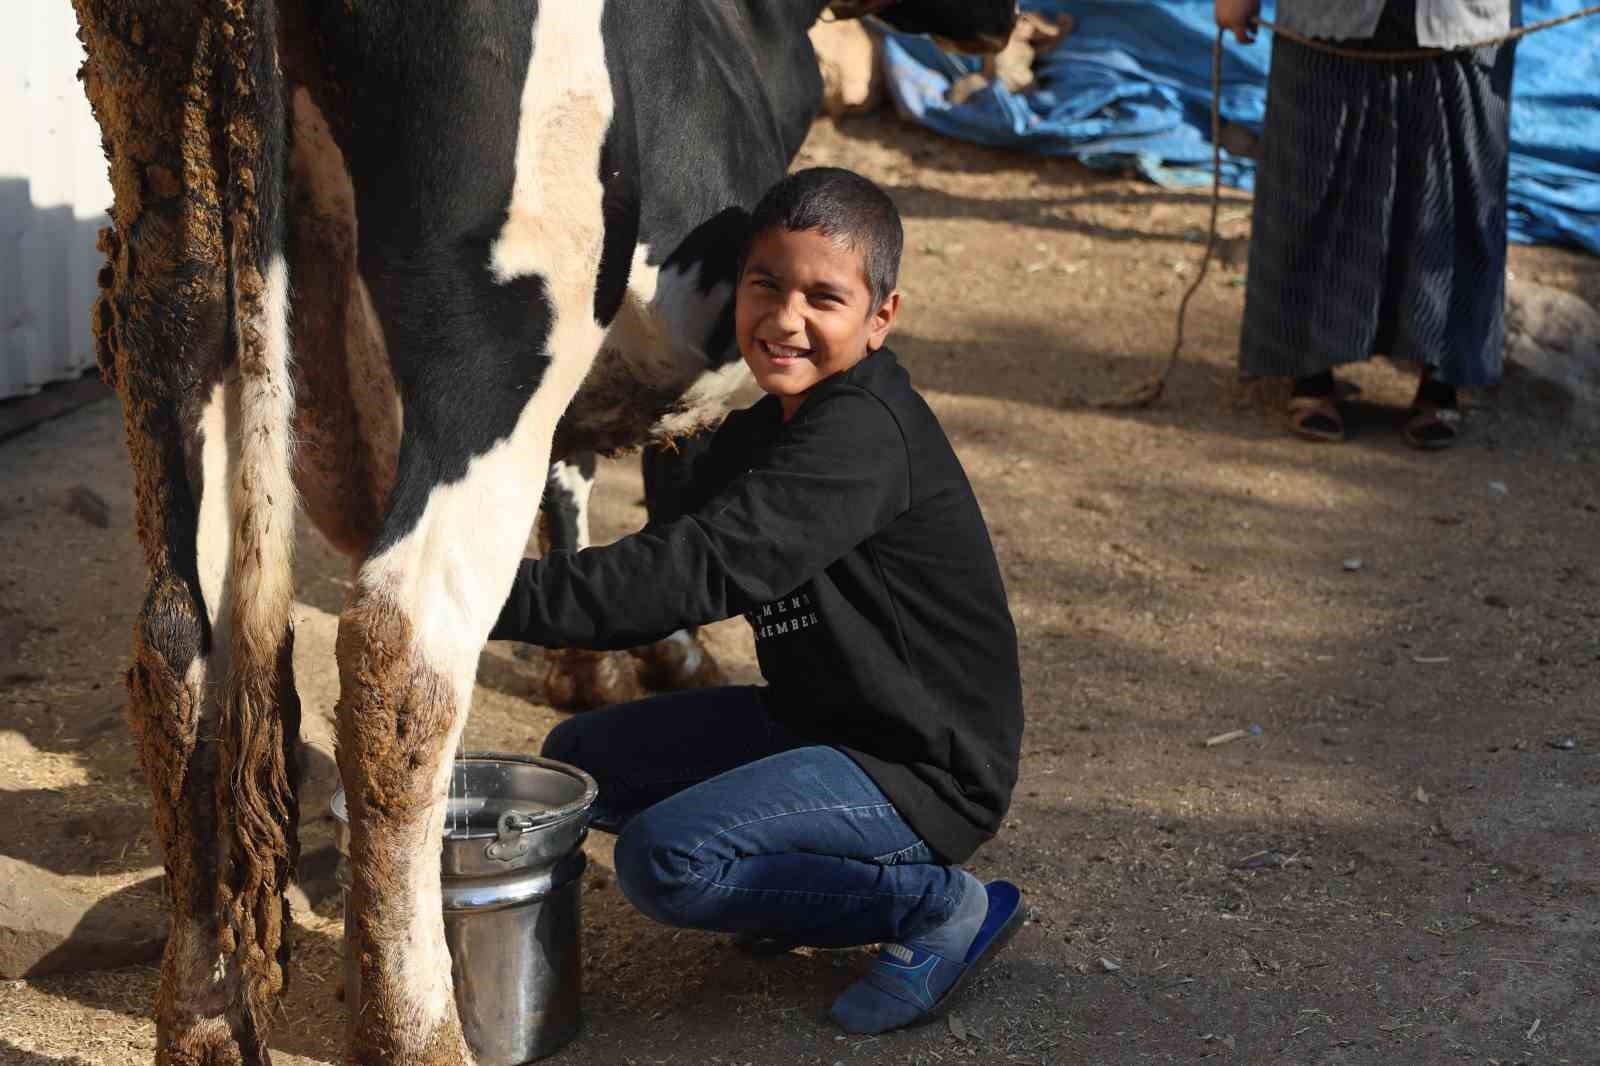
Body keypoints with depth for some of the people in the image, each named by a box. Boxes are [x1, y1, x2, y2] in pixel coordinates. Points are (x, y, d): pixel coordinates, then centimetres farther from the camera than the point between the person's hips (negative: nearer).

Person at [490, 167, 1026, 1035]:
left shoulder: (866, 434, -25)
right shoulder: (757, 436, 6)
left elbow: (704, 570, -33)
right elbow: (675, 558, 5)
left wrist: (503, 597, -36)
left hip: (924, 769, -10)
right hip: (815, 720, 10)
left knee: (665, 858, -26)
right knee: (580, 760, 10)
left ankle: (942, 907, -7)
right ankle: (825, 874, 11)